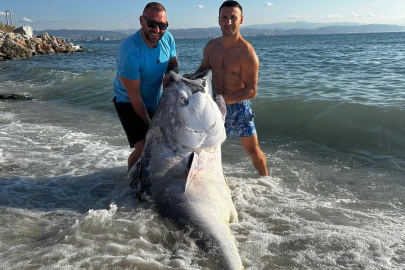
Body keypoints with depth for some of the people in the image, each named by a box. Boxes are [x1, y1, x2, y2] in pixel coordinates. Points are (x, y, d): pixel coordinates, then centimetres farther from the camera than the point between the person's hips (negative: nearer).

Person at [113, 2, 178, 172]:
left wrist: (170, 74, -21)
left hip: (154, 100, 7)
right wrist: (149, 124, -16)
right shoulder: (129, 52, -31)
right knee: (143, 148, -17)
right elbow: (135, 96, -25)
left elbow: (173, 63, 5)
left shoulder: (167, 38, -13)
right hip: (128, 103, -6)